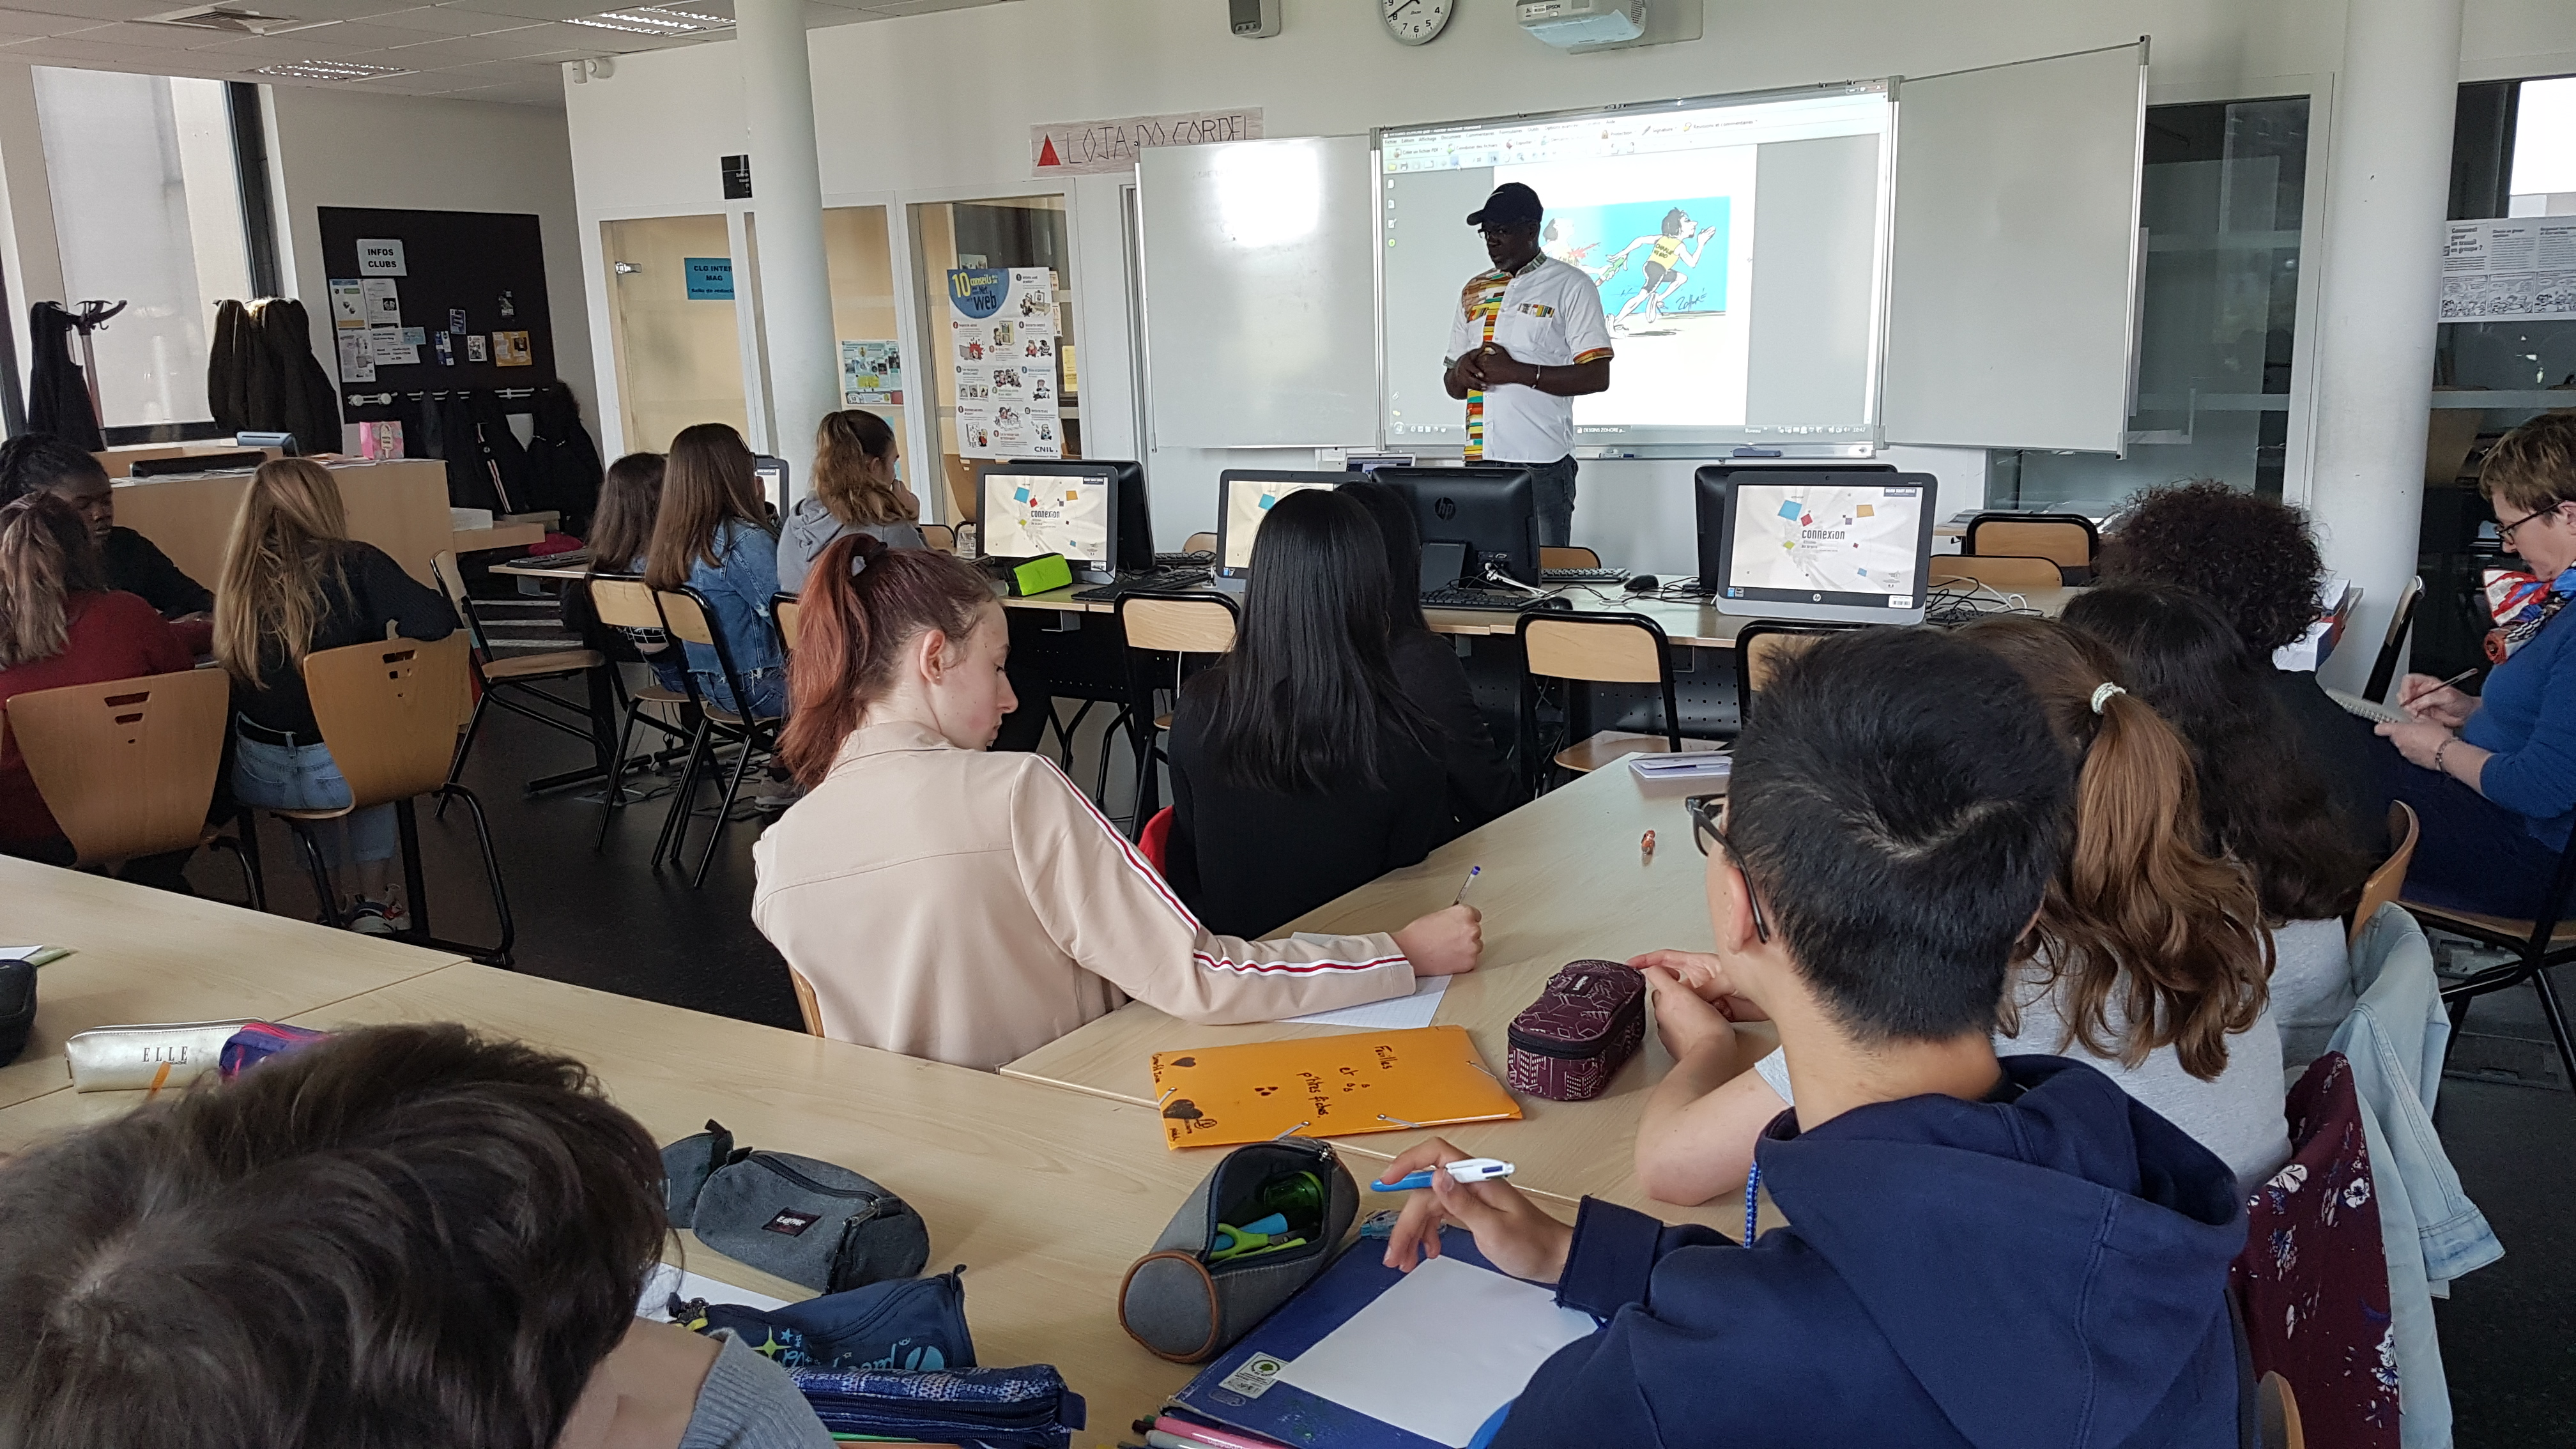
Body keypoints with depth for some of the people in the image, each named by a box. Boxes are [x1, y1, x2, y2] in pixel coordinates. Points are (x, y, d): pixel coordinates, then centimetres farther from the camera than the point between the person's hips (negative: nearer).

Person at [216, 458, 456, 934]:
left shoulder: (239, 579, 1)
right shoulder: (352, 563, -10)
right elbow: (435, 622, -20)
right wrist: (389, 627, 3)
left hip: (259, 779, 3)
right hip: (346, 769, -3)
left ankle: (348, 893, 44)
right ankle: (375, 899, 34)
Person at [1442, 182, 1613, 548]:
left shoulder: (1570, 286, 0)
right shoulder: (1474, 291, 18)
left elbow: (1597, 377, -8)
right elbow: (1452, 385, 21)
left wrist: (1516, 372, -14)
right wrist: (1460, 373, -3)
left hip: (1541, 464, -5)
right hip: (1480, 461, 5)